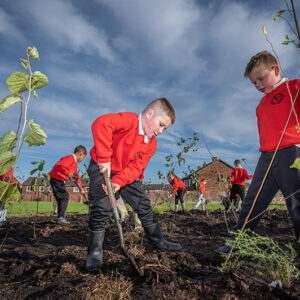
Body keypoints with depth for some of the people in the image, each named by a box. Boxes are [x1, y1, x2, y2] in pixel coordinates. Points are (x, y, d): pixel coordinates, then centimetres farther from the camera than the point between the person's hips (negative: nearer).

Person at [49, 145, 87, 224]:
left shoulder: (74, 163, 19)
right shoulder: (70, 158, -15)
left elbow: (76, 176, 24)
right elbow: (58, 166, -28)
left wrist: (81, 188, 21)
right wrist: (68, 173, -34)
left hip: (60, 180, 11)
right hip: (56, 179, -11)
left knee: (62, 198, 13)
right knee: (65, 197, -9)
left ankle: (61, 217, 19)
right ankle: (61, 217, -5)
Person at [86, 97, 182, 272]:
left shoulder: (151, 144, -2)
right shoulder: (130, 120, -22)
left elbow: (136, 166, -10)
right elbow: (102, 124, -38)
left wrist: (119, 181, -26)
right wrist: (104, 158, -36)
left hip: (126, 175, 6)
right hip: (102, 169, -6)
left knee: (144, 204, 5)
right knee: (102, 208, -15)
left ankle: (157, 240, 22)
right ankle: (95, 251, 5)